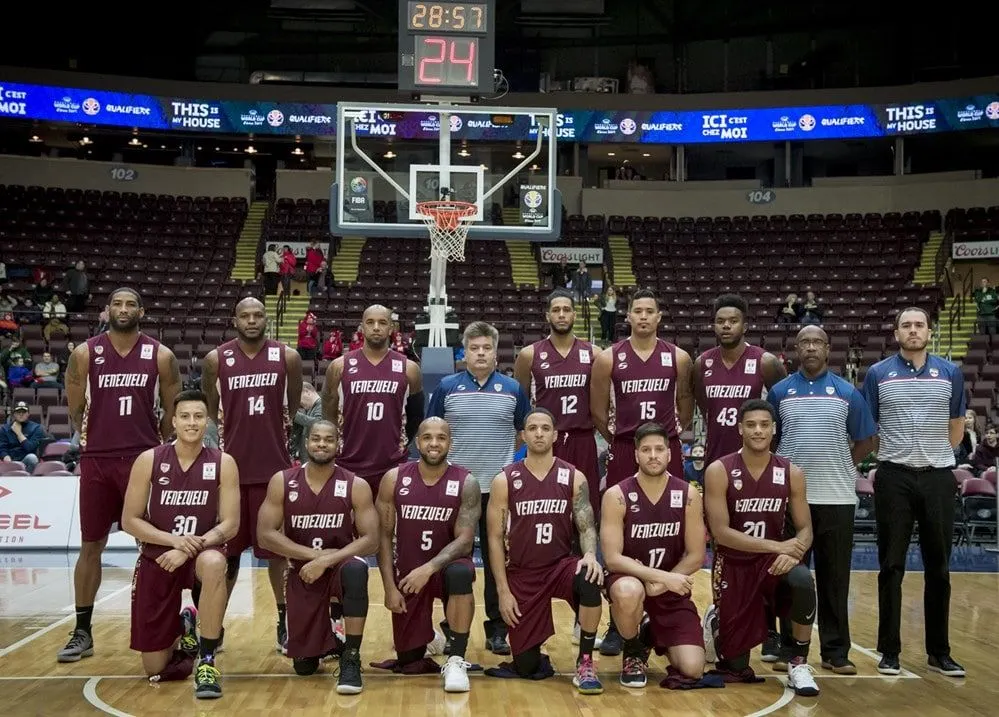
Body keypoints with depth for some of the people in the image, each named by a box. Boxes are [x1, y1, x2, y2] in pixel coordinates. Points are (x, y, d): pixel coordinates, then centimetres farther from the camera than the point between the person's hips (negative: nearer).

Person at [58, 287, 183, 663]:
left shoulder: (161, 356, 0)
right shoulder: (84, 354, 0)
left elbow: (171, 410, 7)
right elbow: (75, 409, 7)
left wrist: (159, 448, 9)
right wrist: (95, 440, 8)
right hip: (96, 461, 1)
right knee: (90, 545, 6)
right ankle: (82, 631, 16)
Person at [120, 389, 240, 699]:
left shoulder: (223, 463, -8)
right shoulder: (148, 460, -8)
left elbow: (230, 525, -10)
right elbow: (129, 521, -6)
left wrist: (191, 547, -24)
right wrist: (173, 539, -21)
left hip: (202, 551, -1)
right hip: (156, 557, 1)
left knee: (214, 563, -41)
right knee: (155, 669, 1)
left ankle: (207, 661, -26)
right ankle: (183, 627, 37)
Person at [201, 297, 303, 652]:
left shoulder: (287, 356, -4)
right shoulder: (216, 359, -2)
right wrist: (224, 425, 11)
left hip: (274, 466, 0)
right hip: (233, 466, 1)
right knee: (227, 549, 9)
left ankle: (284, 622, 18)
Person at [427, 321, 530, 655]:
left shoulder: (513, 389, 5)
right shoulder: (447, 387, 2)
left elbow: (524, 433, 14)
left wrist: (502, 452, 4)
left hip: (498, 488, 0)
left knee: (497, 561, 5)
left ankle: (497, 629, 15)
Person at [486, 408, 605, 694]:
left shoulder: (574, 478, -1)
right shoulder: (504, 481, -4)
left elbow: (586, 526, -5)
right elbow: (496, 538, -3)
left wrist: (590, 556, -28)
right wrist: (503, 591, -9)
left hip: (561, 565, 1)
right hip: (521, 574, 0)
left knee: (589, 579, -37)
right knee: (526, 667, -5)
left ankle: (585, 663, -17)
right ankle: (532, 653, 35)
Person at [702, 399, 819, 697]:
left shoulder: (791, 473, -4)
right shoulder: (719, 471, -13)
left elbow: (805, 529, -2)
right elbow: (720, 532, -19)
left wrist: (792, 554, -25)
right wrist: (776, 545, -27)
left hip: (774, 560, 2)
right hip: (733, 564, -2)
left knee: (803, 580, -35)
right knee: (736, 666, -1)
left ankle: (798, 663, -14)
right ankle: (717, 621, 35)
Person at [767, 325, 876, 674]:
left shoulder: (847, 393, 4)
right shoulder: (779, 392, 5)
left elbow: (865, 441, 10)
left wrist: (840, 466, 4)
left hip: (836, 498, 0)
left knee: (834, 578, 5)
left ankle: (836, 651, 14)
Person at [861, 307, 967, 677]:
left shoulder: (950, 373, 5)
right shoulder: (878, 374, 1)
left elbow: (956, 425, 13)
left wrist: (935, 454, 9)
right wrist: (890, 454, 2)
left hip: (939, 477, 2)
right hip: (894, 477, -1)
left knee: (938, 567, 7)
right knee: (892, 566, 3)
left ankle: (939, 651, 18)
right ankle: (889, 650, 11)